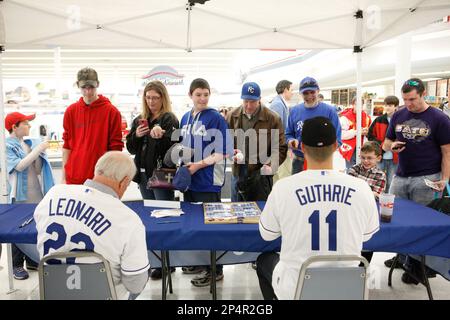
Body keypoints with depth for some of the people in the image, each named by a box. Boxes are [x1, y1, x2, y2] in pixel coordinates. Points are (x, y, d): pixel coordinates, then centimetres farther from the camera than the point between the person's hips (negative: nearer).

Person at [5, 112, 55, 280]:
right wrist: (38, 150, -18)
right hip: (19, 196, -5)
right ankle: (17, 266, 17)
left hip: (37, 194, 5)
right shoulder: (7, 146, -6)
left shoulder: (32, 143, 8)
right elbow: (19, 166, -19)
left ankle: (32, 260, 28)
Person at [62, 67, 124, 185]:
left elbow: (116, 148, -3)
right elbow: (67, 146, 10)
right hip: (74, 178, 3)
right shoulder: (71, 111, 6)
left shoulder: (111, 111, -4)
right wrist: (64, 177, 7)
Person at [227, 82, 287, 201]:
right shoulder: (233, 116, 4)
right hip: (237, 175, 3)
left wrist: (271, 165, -22)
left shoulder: (272, 118, -6)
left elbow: (280, 148, -5)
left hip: (261, 175, -3)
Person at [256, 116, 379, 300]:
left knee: (264, 259, 29)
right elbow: (367, 235, 6)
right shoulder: (361, 188, -14)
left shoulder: (283, 187, -18)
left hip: (295, 290, -2)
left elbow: (267, 235, -1)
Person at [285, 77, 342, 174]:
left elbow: (336, 140, -5)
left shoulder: (329, 110, -6)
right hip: (299, 161, 2)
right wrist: (291, 141, -13)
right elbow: (288, 134, 10)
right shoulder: (294, 111, 2)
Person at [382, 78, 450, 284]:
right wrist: (392, 146, -11)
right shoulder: (398, 116, 6)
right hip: (400, 176, 5)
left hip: (426, 179, -4)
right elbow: (386, 143, 13)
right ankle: (402, 256, 30)